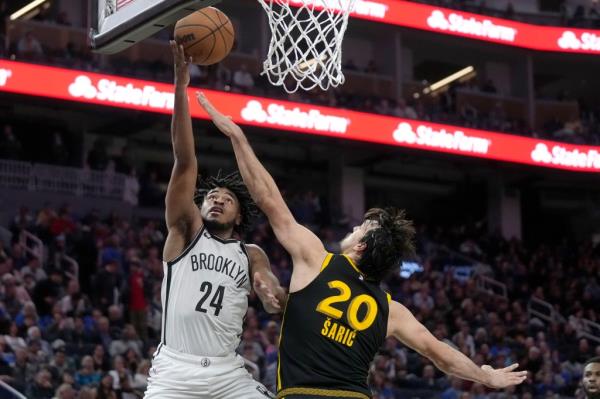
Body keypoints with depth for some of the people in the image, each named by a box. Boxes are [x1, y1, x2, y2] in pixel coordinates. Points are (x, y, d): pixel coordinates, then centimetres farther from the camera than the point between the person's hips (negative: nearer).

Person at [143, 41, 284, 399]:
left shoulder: (251, 255, 16)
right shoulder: (186, 231, 9)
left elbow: (277, 304, 0)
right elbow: (185, 162, 0)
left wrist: (274, 295, -27)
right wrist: (181, 86, -8)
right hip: (174, 369, -2)